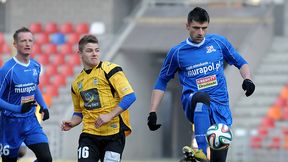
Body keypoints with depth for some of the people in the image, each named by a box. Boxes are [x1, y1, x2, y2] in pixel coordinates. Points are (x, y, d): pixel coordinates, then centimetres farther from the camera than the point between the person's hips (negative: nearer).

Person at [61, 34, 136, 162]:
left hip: (114, 133, -4)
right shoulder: (77, 83, 14)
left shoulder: (110, 70, -5)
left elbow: (130, 96, -13)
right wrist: (72, 123, 4)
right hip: (89, 134, 4)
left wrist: (109, 116, -19)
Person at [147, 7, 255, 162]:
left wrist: (247, 79, -4)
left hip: (220, 109, 3)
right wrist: (152, 113, 7)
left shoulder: (218, 42, 8)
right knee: (202, 97, -40)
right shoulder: (177, 52, 5)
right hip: (193, 106, -3)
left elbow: (241, 63, 18)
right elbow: (161, 82, 14)